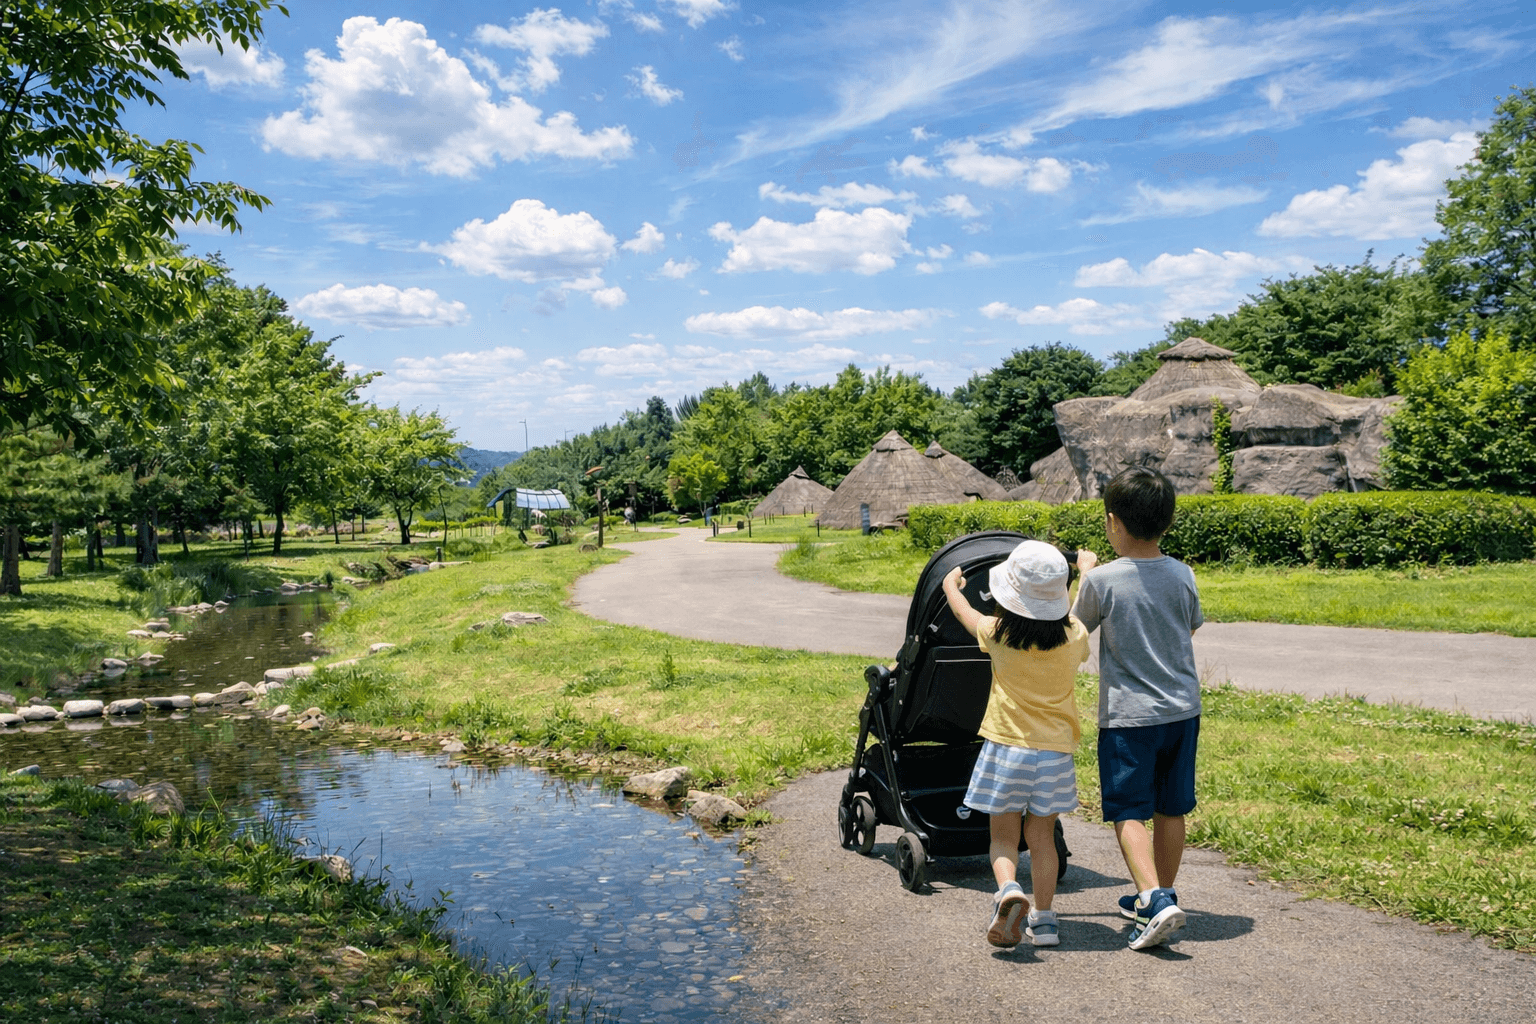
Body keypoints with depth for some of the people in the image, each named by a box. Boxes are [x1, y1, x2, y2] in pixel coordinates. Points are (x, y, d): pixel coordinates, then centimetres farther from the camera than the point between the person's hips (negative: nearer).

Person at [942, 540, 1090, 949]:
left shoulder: (998, 635, -10)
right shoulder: (1075, 638, -5)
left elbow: (963, 611, 10)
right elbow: (1079, 613, 20)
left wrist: (950, 584, 32)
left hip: (1007, 747, -2)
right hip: (1055, 750, 2)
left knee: (1003, 835, 8)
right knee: (1041, 836, 15)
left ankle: (1008, 890, -18)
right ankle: (1044, 919, 17)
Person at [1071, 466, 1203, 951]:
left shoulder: (1102, 579, -14)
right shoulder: (1182, 575, -1)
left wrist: (1085, 574, 14)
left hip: (1129, 715, -5)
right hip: (1183, 709, 5)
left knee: (1129, 811, 0)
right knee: (1170, 809, 15)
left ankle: (1155, 900, -15)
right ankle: (1160, 896, 28)